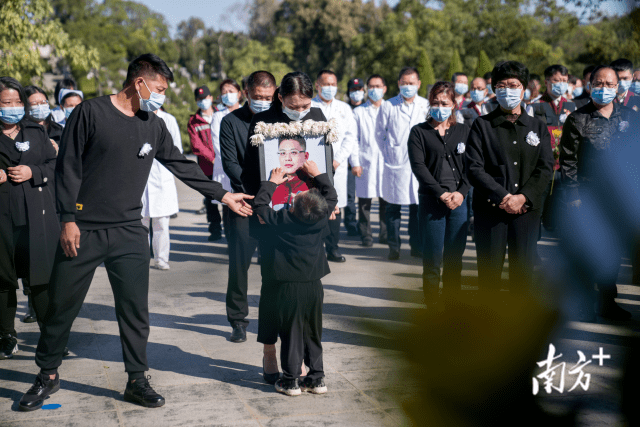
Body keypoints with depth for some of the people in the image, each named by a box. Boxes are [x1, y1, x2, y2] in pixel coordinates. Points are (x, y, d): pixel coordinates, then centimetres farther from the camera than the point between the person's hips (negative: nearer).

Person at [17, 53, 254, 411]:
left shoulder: (154, 126, 9)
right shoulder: (91, 113, -5)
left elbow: (182, 166, 16)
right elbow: (68, 167, -6)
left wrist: (224, 195, 15)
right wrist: (69, 219, -11)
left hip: (129, 233, 4)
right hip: (83, 231, -3)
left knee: (136, 310, 5)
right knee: (62, 306, 6)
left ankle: (137, 380, 18)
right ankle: (48, 375, 24)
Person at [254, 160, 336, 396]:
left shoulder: (281, 220, -12)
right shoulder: (322, 219, -5)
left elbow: (260, 204, 2)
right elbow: (332, 196, 12)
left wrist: (272, 182, 12)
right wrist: (317, 174, 19)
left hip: (289, 288, -3)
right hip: (314, 286, 3)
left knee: (291, 334, 5)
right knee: (313, 334, 14)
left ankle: (291, 380, 10)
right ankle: (317, 378, 19)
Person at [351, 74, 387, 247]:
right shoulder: (358, 112, 9)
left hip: (386, 161, 1)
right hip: (365, 161, 0)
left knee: (386, 200, 1)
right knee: (365, 199, -1)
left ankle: (385, 233, 13)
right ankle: (366, 235, 8)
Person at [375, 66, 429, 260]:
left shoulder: (426, 106, 4)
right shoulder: (388, 106, 2)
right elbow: (379, 133, 10)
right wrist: (388, 153, 7)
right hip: (395, 164, -1)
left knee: (418, 206, 3)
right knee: (393, 207, 3)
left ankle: (417, 246, 14)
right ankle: (393, 247, 12)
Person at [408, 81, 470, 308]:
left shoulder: (463, 131, 12)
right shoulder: (419, 132, 4)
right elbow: (418, 166, -5)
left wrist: (461, 192, -10)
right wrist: (441, 193, -12)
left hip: (459, 200, 2)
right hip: (431, 201, -2)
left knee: (455, 255, 7)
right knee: (432, 257, -1)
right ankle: (432, 305, 8)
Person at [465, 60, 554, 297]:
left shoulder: (538, 127, 13)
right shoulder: (482, 125, 4)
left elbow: (546, 168, 4)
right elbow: (474, 169, -5)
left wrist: (523, 197, -11)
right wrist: (503, 197, -13)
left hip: (527, 208, 2)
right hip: (490, 209, -2)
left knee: (523, 268, 5)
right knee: (489, 269, 0)